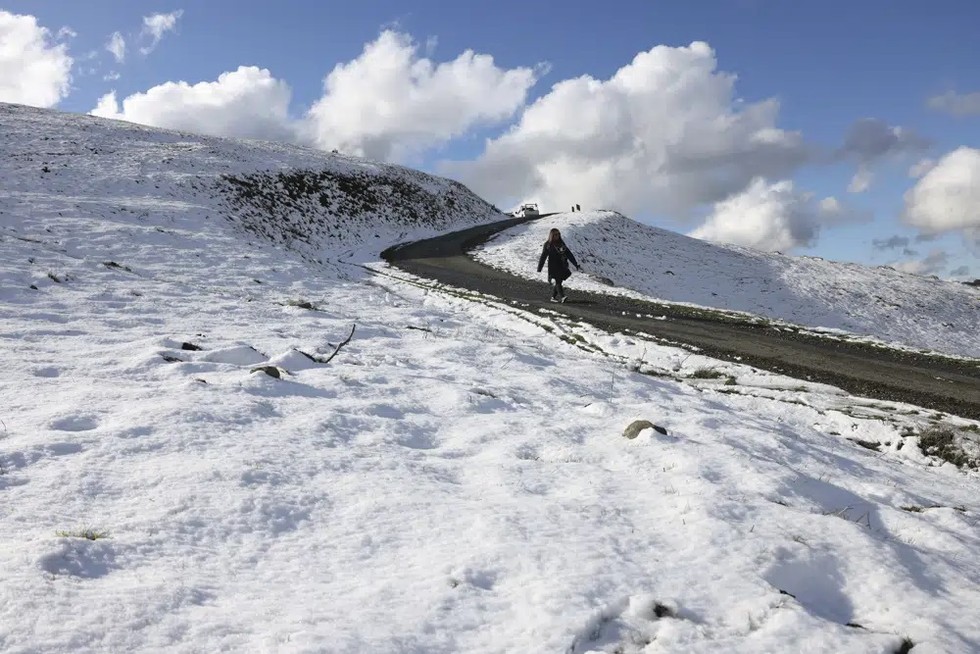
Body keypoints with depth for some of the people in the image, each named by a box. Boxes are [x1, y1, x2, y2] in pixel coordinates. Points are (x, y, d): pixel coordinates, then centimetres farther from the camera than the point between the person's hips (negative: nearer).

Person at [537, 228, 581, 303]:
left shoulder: (561, 244, 12)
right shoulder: (548, 245, -1)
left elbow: (569, 254, 13)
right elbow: (543, 257, -2)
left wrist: (576, 265, 10)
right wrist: (539, 268, -6)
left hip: (562, 267, 5)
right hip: (553, 267, -5)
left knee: (557, 282, 7)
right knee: (557, 282, -14)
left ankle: (553, 297, 18)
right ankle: (562, 297, -24)